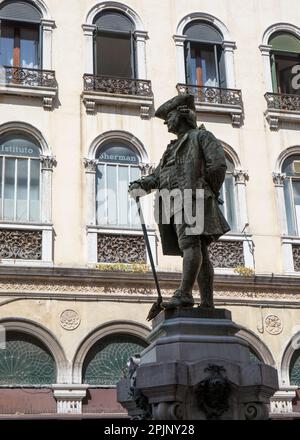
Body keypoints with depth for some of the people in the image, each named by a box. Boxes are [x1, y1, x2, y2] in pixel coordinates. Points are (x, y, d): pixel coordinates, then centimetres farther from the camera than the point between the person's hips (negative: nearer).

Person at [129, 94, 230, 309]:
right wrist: (140, 185, 6)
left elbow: (218, 164, -2)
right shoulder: (172, 148, 34)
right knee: (200, 252, 0)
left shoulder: (201, 136, 11)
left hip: (191, 199, -7)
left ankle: (184, 294, -34)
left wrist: (210, 193, -2)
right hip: (175, 204, 7)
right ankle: (208, 303, -5)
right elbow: (157, 177, 25)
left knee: (190, 244, -22)